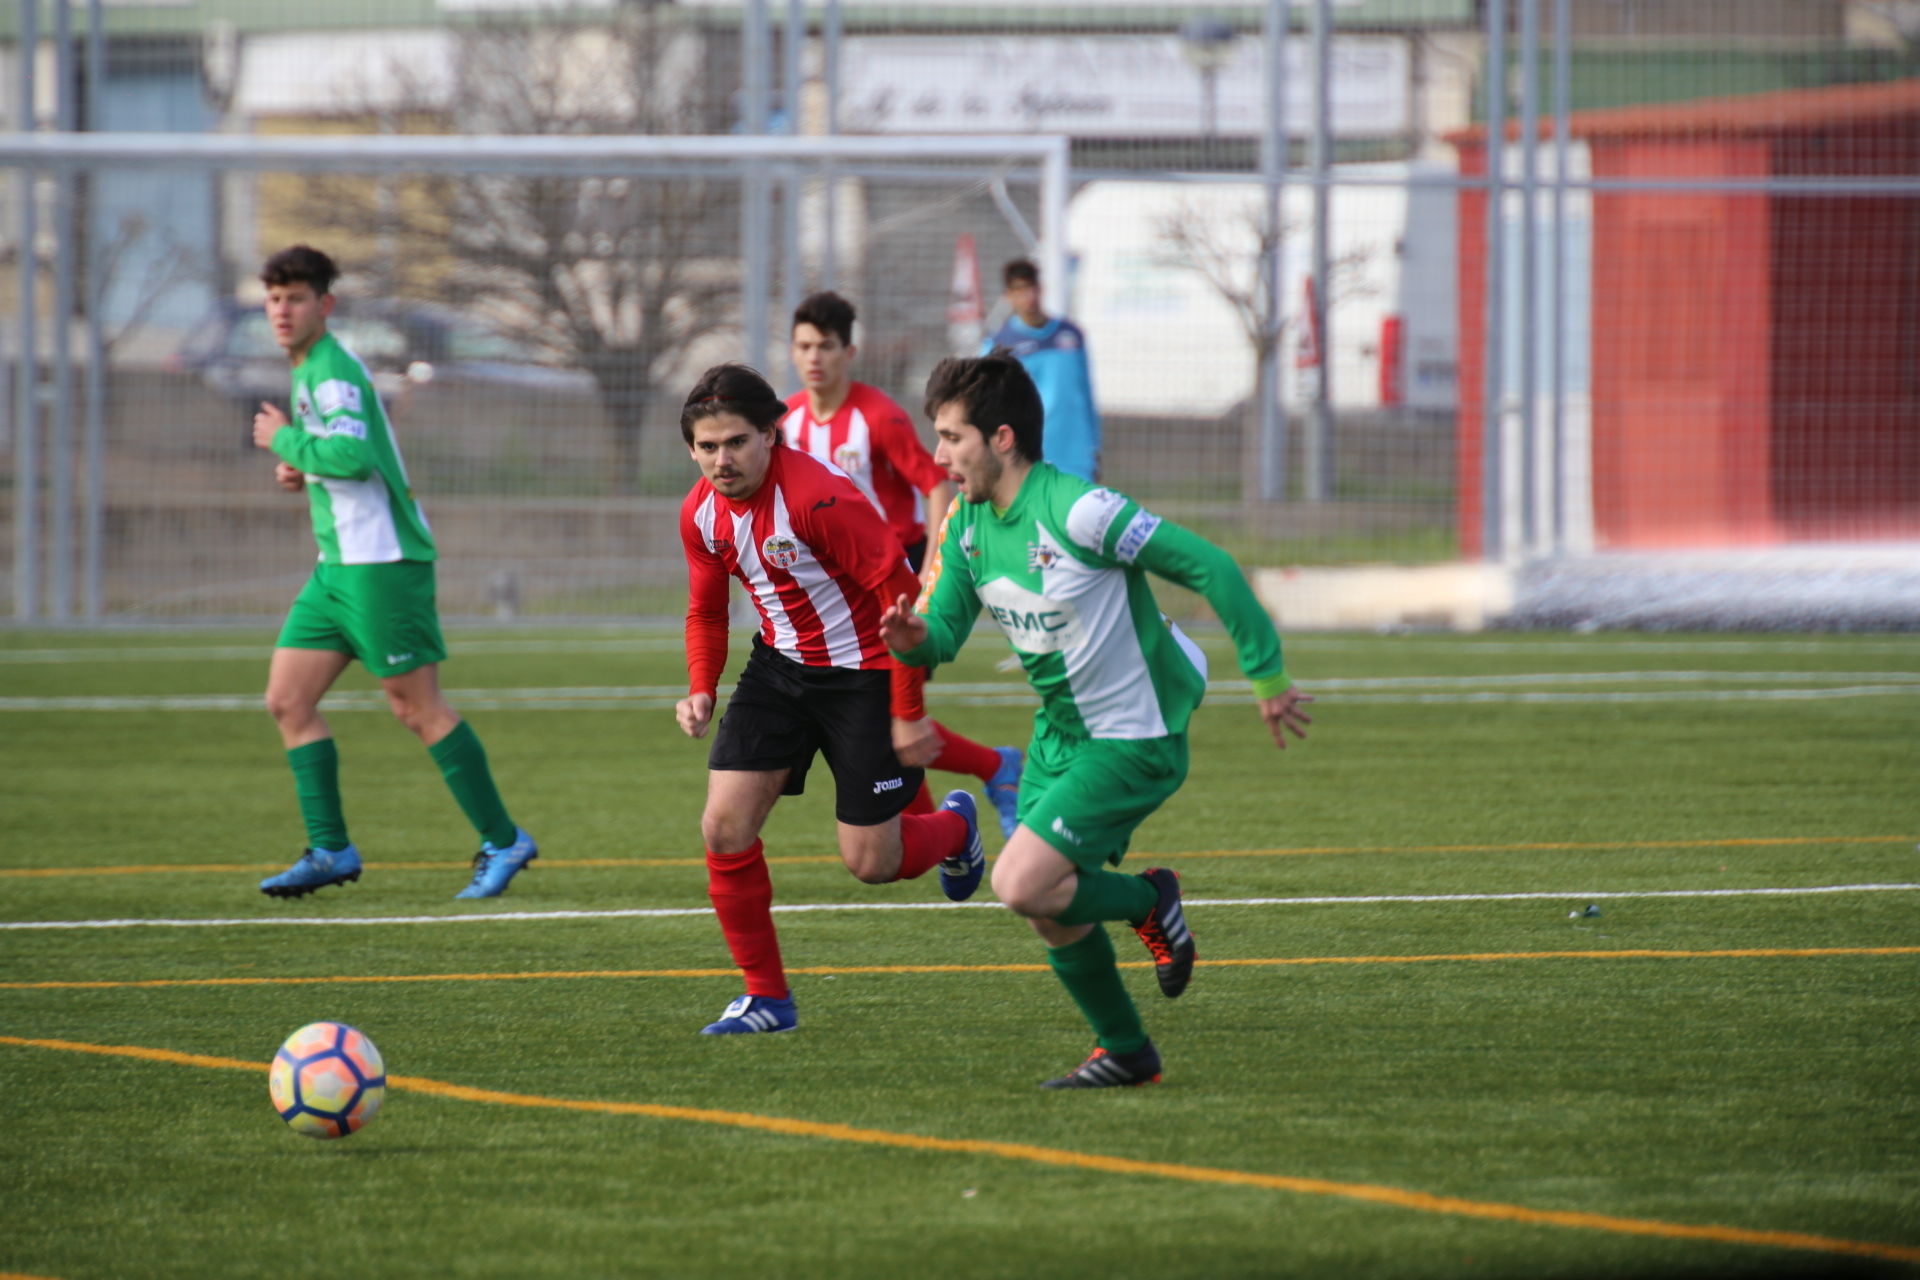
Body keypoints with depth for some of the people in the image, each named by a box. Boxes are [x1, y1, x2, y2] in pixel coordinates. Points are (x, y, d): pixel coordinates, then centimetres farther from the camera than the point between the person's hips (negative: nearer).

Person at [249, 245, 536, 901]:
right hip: (337, 567, 10)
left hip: (380, 561, -10)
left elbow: (354, 454, -29)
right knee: (288, 699, 4)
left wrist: (285, 441, -14)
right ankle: (330, 849, 5)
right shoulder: (310, 372, 18)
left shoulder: (333, 371, -13)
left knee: (417, 707, -6)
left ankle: (502, 841, 1)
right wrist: (302, 472, 12)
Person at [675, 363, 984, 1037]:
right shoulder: (701, 514, -5)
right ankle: (767, 997, 5)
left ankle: (954, 828, 35)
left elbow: (902, 600, -22)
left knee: (870, 862, -2)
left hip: (865, 672, -6)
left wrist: (909, 713, -20)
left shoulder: (820, 498, -28)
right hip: (780, 668, 6)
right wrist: (701, 690, -5)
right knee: (724, 827, -8)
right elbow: (707, 609, 13)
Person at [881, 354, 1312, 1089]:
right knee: (1052, 914, 10)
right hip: (1059, 730, 8)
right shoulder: (968, 526, 0)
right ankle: (1126, 1054, 28)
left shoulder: (1076, 511, -25)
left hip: (1133, 741, -8)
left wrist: (1267, 677, -17)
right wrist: (912, 639, -23)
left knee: (1022, 885, -18)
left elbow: (1211, 569, -22)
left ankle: (1150, 903, 8)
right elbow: (944, 628, 3)